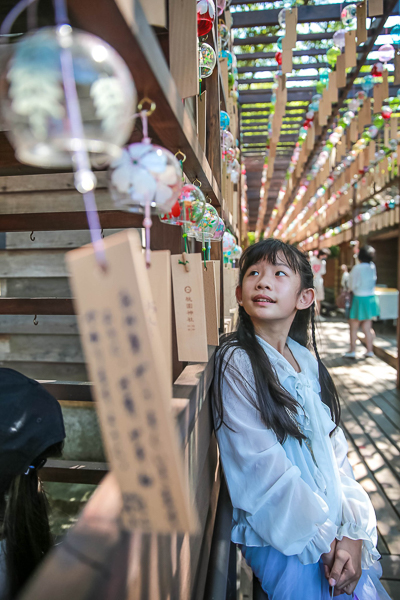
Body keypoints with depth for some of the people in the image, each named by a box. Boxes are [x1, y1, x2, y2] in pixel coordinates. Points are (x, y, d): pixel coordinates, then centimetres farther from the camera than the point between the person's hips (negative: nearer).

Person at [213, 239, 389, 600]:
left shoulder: (308, 361, 3)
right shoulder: (237, 361, -16)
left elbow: (334, 446, 3)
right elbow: (261, 464, -17)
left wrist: (353, 529, -7)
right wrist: (325, 538, -12)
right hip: (281, 538, -5)